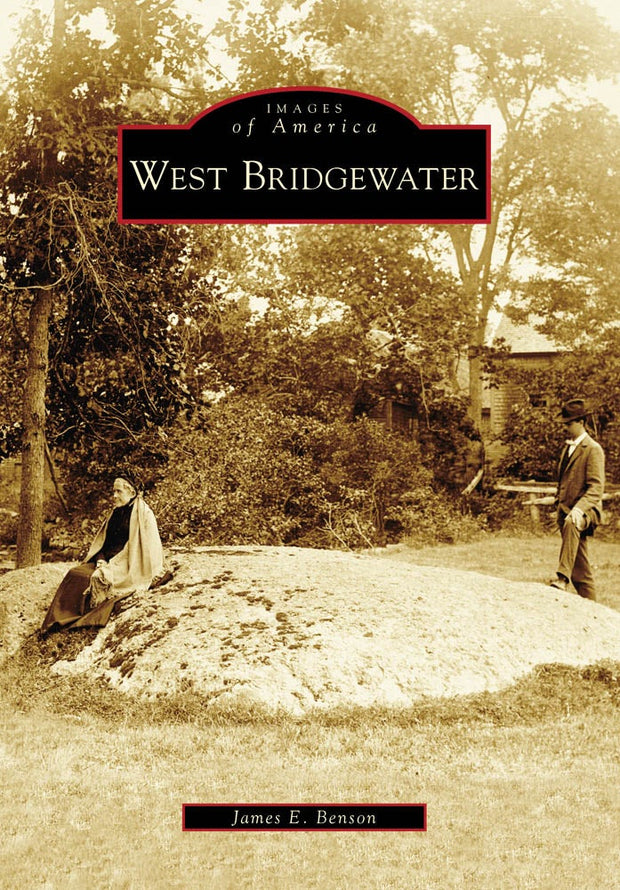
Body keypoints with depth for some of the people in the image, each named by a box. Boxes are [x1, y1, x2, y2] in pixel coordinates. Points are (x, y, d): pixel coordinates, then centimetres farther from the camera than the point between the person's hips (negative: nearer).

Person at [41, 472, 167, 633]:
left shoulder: (144, 514, -9)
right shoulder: (116, 513, 16)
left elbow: (147, 547, -15)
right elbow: (102, 541, 17)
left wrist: (112, 564, -16)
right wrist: (101, 559, -5)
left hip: (131, 567, -8)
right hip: (109, 561, 8)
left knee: (97, 578, -29)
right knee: (74, 573, -13)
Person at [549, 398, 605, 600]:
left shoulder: (593, 449, -7)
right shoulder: (567, 447, 18)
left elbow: (596, 487, -16)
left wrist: (580, 508, -30)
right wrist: (559, 506, 21)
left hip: (586, 510, -8)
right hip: (567, 511, 8)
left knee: (571, 524, -42)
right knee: (580, 569, 9)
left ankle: (562, 577, -51)